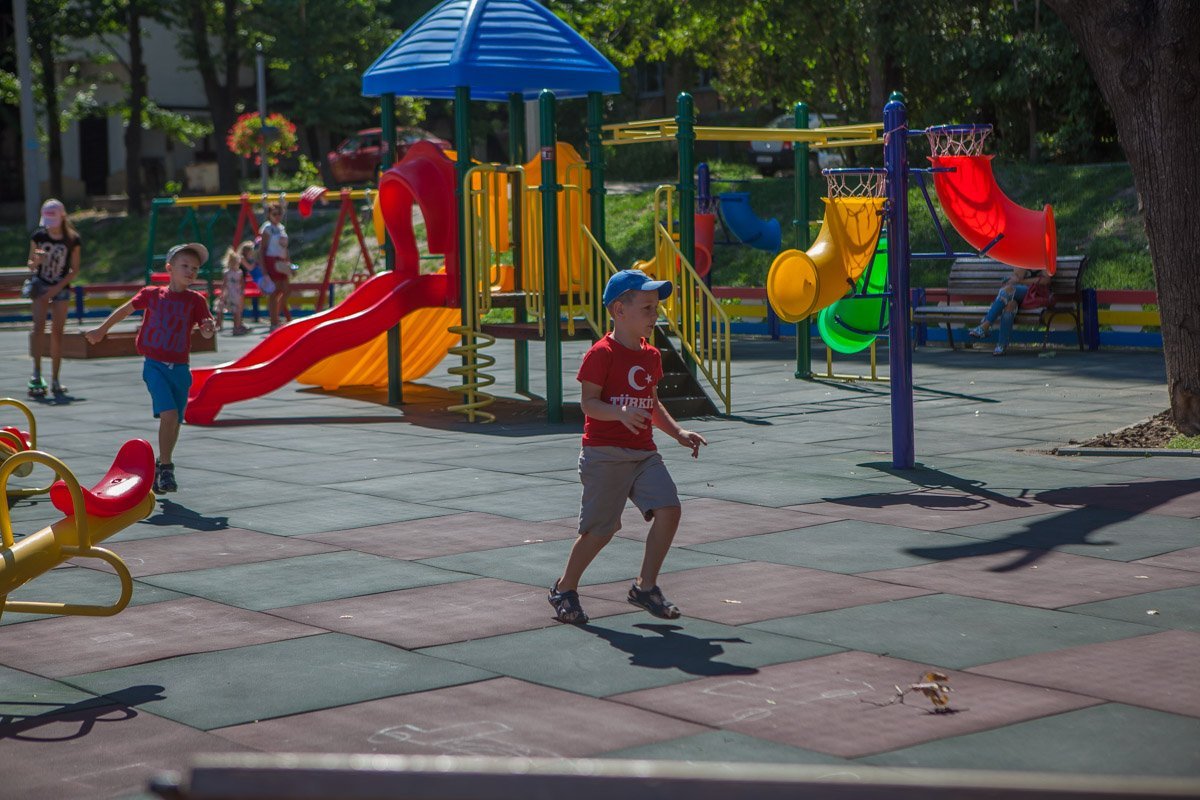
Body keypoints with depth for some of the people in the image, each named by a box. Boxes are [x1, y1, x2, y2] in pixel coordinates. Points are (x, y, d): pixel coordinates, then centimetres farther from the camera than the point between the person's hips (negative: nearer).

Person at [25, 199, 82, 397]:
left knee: (57, 333, -1)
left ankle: (55, 379, 5)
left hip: (61, 288, 0)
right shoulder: (38, 237, -4)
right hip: (40, 284, 0)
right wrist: (36, 261, -19)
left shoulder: (73, 240, -7)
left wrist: (56, 289, -11)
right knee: (39, 326, -17)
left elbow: (74, 270, -3)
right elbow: (30, 265, 5)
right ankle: (37, 373, -17)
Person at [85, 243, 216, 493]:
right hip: (155, 366, -2)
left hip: (180, 368, 2)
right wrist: (101, 330, 27)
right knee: (168, 414, -19)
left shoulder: (196, 300, 1)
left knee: (175, 422, 8)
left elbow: (206, 332, -6)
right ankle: (165, 468, -10)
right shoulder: (152, 294, 2)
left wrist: (210, 329, -30)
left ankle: (161, 467, 28)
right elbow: (126, 310, 17)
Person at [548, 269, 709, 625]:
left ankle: (645, 587, 4)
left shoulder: (651, 355, 12)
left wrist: (678, 432, 13)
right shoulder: (602, 353, -11)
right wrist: (621, 413, -33)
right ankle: (565, 589, 21)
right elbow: (588, 402, -16)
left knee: (668, 508, -10)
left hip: (643, 453, 7)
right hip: (605, 454, -7)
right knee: (600, 528, -1)